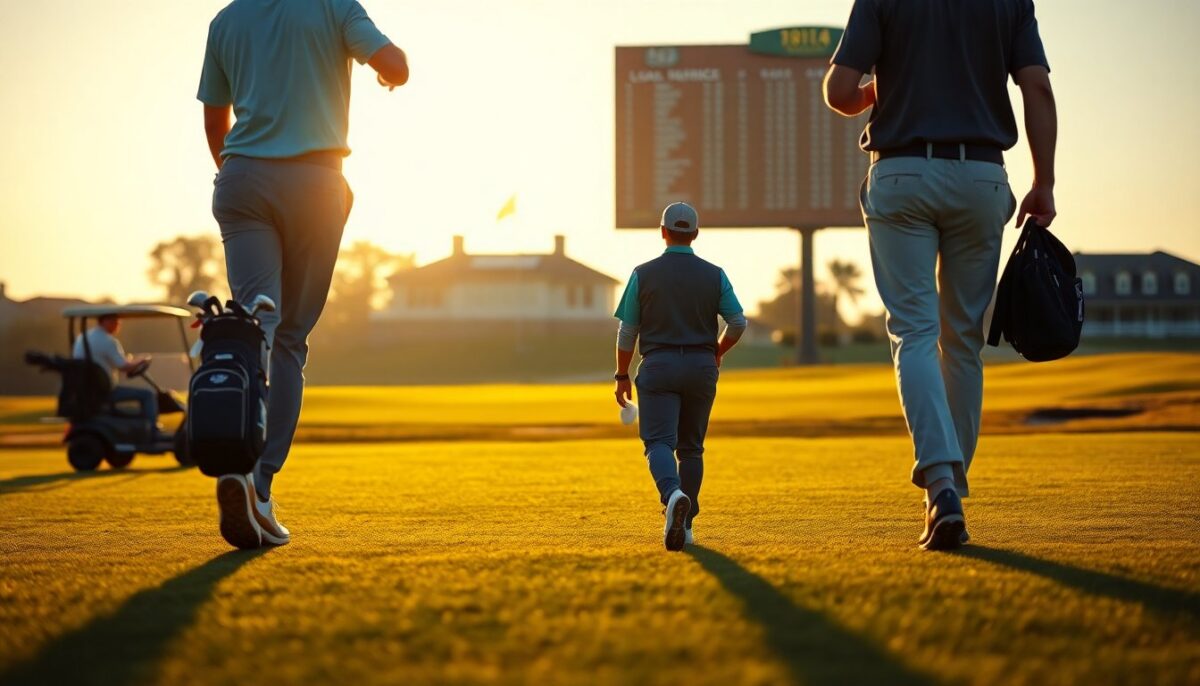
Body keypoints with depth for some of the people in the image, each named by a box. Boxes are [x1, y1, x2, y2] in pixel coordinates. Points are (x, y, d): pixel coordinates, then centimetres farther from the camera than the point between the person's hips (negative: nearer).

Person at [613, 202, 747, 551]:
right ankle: (685, 524, 13)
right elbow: (738, 322, -2)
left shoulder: (643, 274, -1)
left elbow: (627, 331, 0)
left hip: (658, 366, -2)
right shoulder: (714, 275, 3)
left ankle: (674, 494, -38)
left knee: (659, 442, -8)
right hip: (701, 366, 2)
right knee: (691, 447, 13)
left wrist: (622, 376, 9)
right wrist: (718, 352, 17)